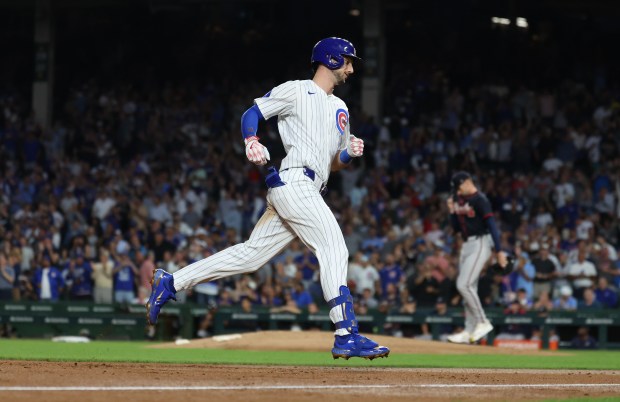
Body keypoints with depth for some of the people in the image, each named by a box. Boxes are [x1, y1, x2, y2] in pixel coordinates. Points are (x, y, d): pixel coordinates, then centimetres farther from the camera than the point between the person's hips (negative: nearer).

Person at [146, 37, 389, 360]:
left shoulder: (340, 109, 27)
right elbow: (251, 114, 4)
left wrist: (350, 152, 5)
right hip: (293, 181, -9)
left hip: (308, 192, 9)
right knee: (334, 248, -17)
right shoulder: (296, 91, 3)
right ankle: (347, 336, -21)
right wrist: (252, 142, -16)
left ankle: (170, 283, 11)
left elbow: (334, 163, 27)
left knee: (251, 254, 6)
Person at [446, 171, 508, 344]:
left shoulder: (480, 200, -13)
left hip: (479, 244, -9)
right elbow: (456, 228, 19)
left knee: (464, 285, -17)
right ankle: (469, 331, 10)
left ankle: (483, 322, -9)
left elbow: (491, 225, -18)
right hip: (466, 245, 9)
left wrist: (499, 251, -24)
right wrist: (452, 210, 2)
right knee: (468, 287, 8)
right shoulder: (460, 200, 13)